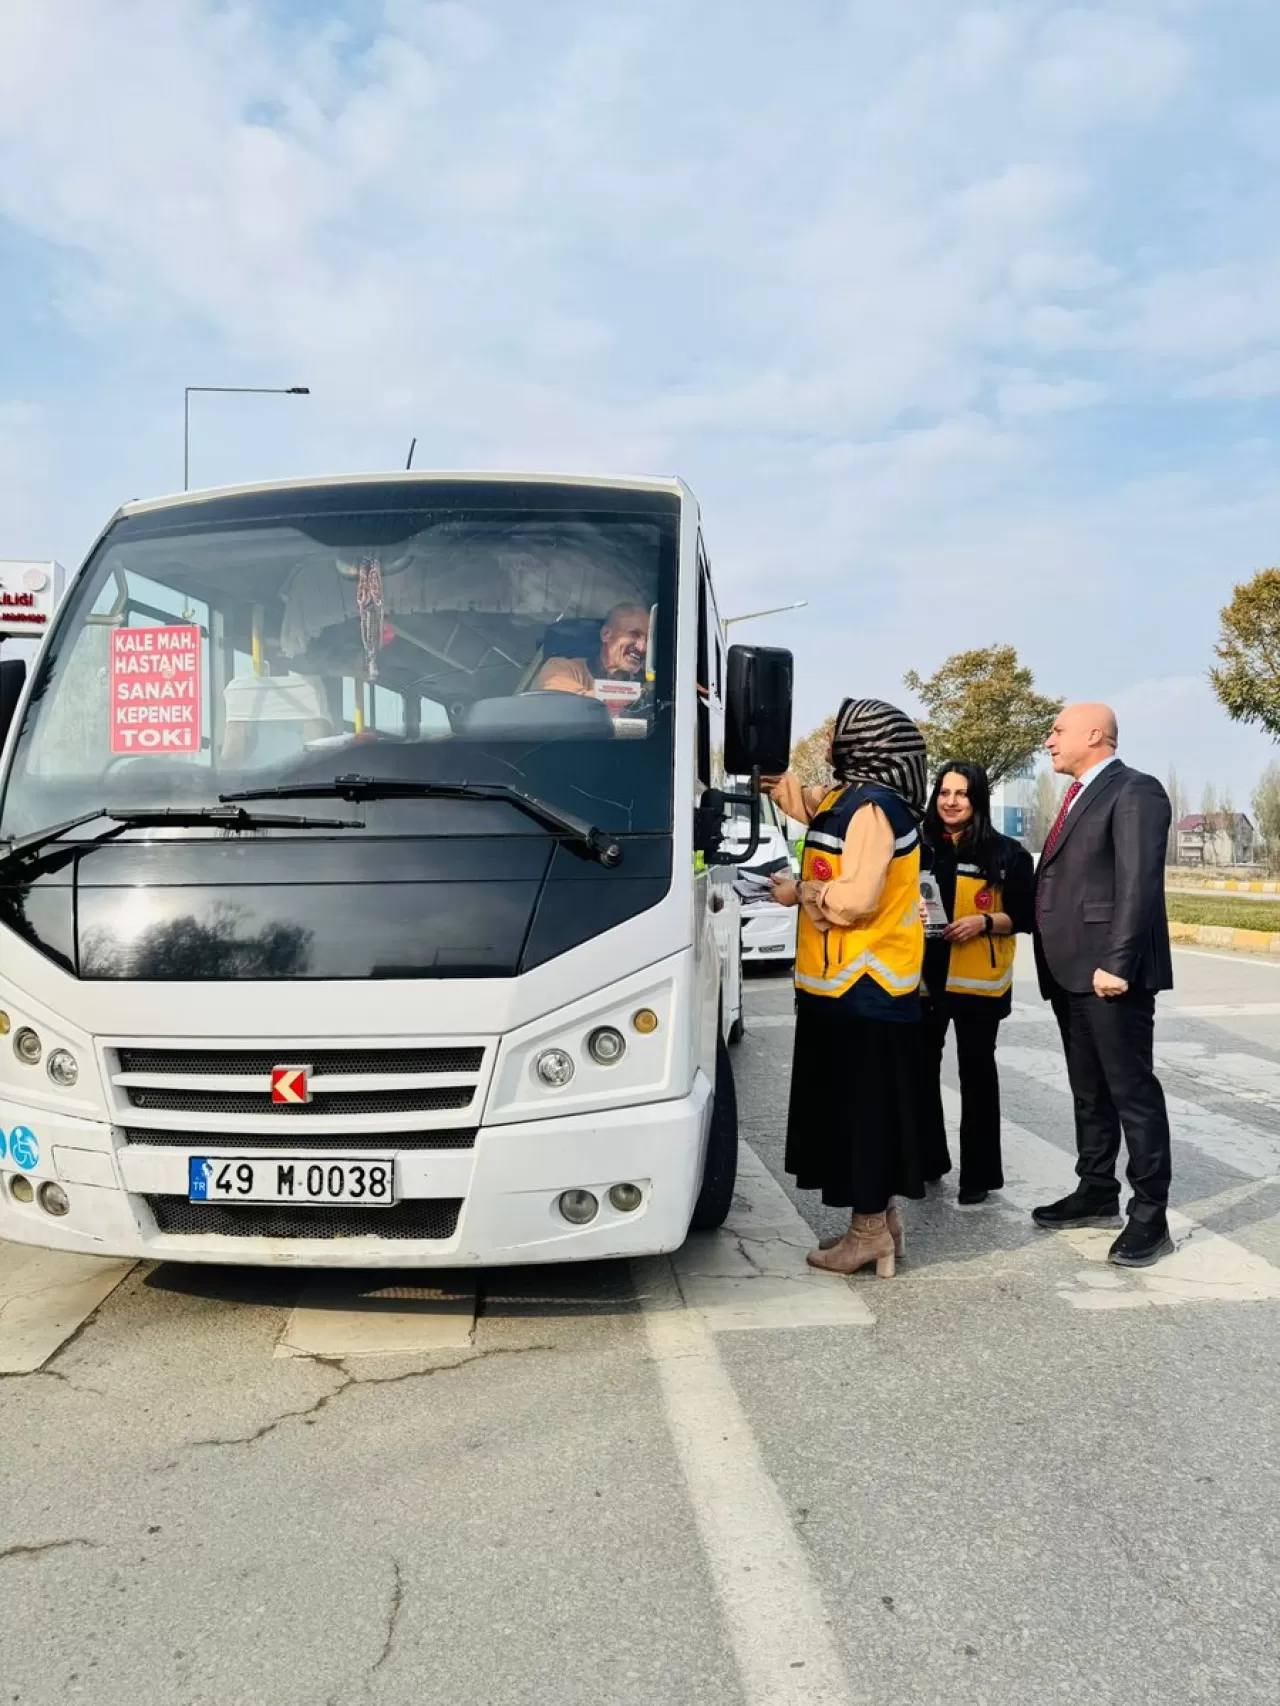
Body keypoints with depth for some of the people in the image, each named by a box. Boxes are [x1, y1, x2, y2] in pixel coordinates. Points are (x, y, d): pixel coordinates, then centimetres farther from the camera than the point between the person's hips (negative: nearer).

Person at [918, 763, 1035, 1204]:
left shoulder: (1006, 853, -3)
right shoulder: (920, 848, 6)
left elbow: (1026, 916, -2)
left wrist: (985, 922, -18)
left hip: (976, 982, -3)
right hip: (924, 977, 3)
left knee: (976, 1074, 7)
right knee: (920, 1070, 8)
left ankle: (978, 1173, 16)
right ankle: (926, 1161, 25)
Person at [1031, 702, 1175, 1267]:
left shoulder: (1135, 792, -9)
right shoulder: (1079, 797, 20)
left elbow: (1139, 882, -18)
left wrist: (1117, 962, -24)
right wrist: (1055, 967, 14)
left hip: (1109, 972, -9)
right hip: (1071, 973, 9)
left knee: (1133, 1091, -2)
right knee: (1089, 1092, 16)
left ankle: (1150, 1215, 6)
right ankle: (1097, 1194, 27)